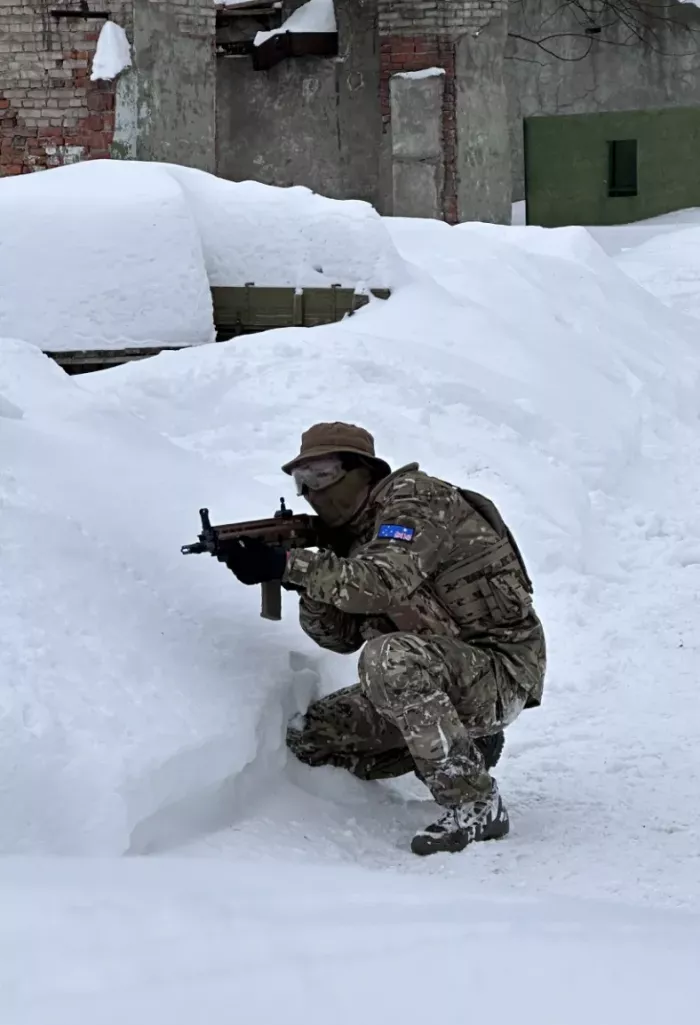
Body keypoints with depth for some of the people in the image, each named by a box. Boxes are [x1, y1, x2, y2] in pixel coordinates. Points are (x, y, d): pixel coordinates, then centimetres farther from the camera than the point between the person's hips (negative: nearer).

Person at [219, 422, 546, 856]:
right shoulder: (356, 535, 12)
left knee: (390, 657, -37)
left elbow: (381, 583, -31)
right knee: (307, 737, 3)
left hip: (499, 672, -9)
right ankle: (463, 743, 13)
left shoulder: (414, 498, -13)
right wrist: (305, 583, -13)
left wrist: (289, 565, -33)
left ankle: (474, 804, -27)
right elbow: (343, 635, 5)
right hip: (430, 675, 9)